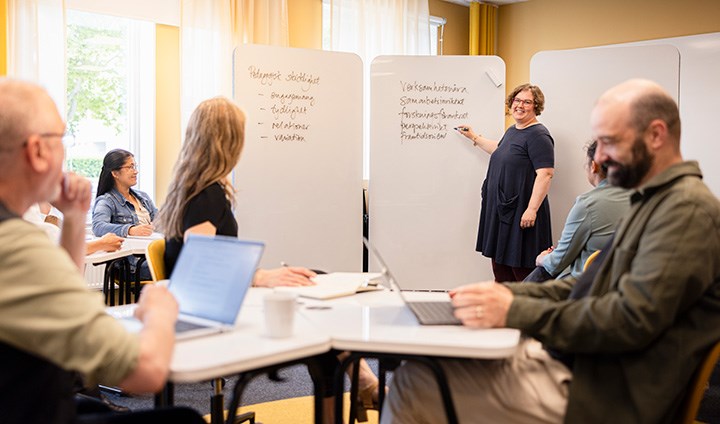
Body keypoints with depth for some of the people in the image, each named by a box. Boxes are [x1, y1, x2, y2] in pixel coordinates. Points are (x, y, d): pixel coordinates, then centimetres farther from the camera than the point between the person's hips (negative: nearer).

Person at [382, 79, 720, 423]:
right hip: (571, 360, 10)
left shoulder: (688, 210, -14)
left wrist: (516, 312, -22)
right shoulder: (654, 201, 18)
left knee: (415, 385, -13)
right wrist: (508, 293, 3)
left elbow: (632, 319, -23)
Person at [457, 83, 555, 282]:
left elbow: (545, 174, -20)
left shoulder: (538, 135, -13)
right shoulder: (512, 131, 16)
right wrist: (474, 137, 39)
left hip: (521, 214, -9)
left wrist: (532, 209, -24)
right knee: (500, 266, 12)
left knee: (520, 268, -6)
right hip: (501, 210, 9)